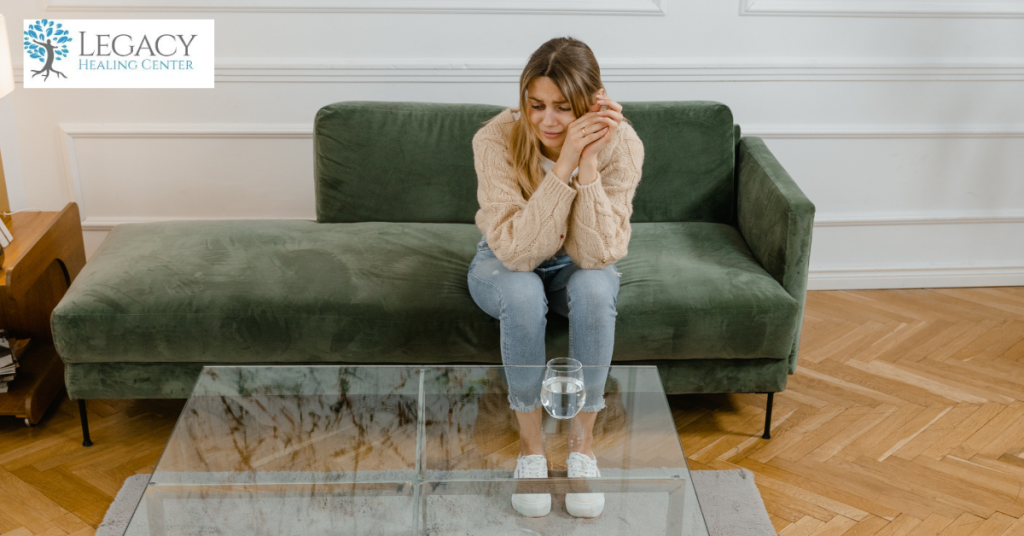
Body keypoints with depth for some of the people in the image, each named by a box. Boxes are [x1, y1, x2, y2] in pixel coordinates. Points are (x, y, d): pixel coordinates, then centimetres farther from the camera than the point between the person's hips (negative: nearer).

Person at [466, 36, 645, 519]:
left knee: (595, 289, -33)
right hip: (505, 264, -1)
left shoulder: (621, 144, -25)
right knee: (523, 293, -35)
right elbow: (517, 251, -36)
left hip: (575, 265, 1)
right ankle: (530, 444, -15)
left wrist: (588, 166, -41)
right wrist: (563, 166, -44)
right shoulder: (496, 139, -29)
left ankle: (581, 442, -16)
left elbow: (597, 254, -30)